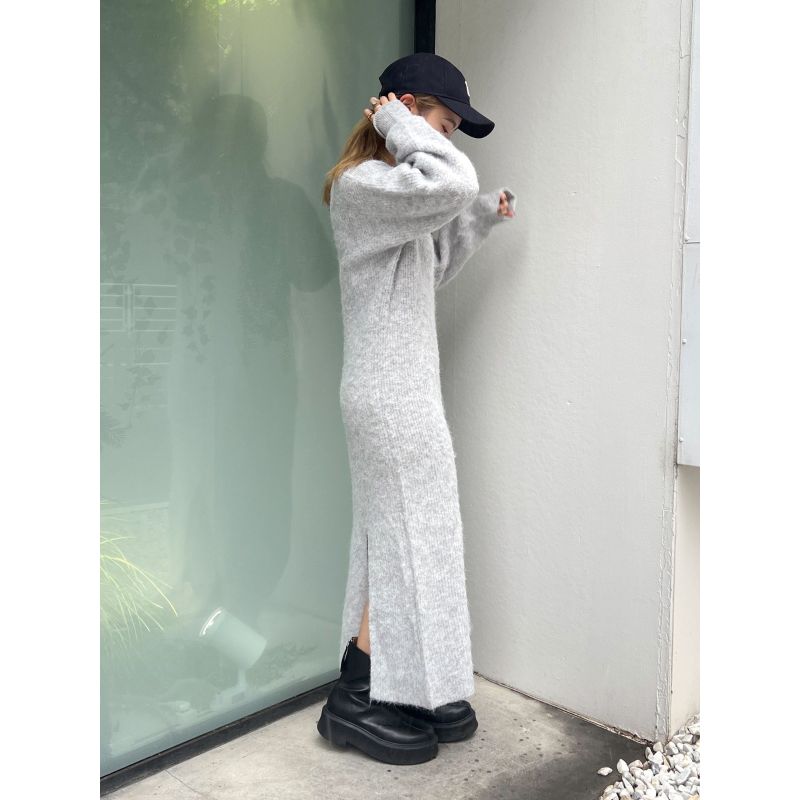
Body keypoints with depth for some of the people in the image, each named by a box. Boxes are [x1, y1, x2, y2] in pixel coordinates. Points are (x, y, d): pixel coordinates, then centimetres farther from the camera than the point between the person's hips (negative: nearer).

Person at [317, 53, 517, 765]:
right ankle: (354, 702, 14)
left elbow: (429, 274, 24)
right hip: (389, 395, -10)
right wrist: (397, 125, -15)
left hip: (405, 389, 10)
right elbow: (454, 181, -32)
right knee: (406, 541, -1)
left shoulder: (392, 186, 17)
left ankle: (410, 691, 27)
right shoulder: (360, 184, -14)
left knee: (405, 541, 14)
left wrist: (481, 219, 15)